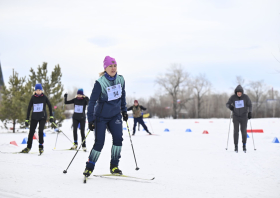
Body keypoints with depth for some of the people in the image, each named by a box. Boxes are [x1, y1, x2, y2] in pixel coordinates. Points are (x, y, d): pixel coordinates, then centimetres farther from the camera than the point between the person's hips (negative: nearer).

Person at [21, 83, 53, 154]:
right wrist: (27, 119, 0)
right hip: (34, 117, 2)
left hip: (42, 117, -2)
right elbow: (29, 108, 4)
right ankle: (28, 147, 12)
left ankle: (41, 147, -2)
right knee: (31, 132, 2)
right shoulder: (33, 97, 1)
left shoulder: (44, 97, -2)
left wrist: (51, 116, 7)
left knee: (40, 131, -16)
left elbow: (49, 106, 10)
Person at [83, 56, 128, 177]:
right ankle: (89, 167, 10)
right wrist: (90, 119, -18)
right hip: (101, 116, -4)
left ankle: (114, 166, 0)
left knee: (118, 138, -12)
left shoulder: (120, 80, -3)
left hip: (115, 115, 4)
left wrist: (124, 110, 14)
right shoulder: (100, 83, -19)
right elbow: (92, 101, -16)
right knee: (99, 143, -6)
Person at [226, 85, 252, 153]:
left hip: (244, 117, 0)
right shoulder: (233, 97, -6)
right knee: (236, 131, -7)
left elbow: (249, 105, 3)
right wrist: (230, 106, -19)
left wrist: (250, 112, -5)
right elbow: (227, 104, 3)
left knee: (244, 131, 0)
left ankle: (244, 145, 18)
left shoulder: (245, 97, -6)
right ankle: (236, 146, 0)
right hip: (236, 117, 0)